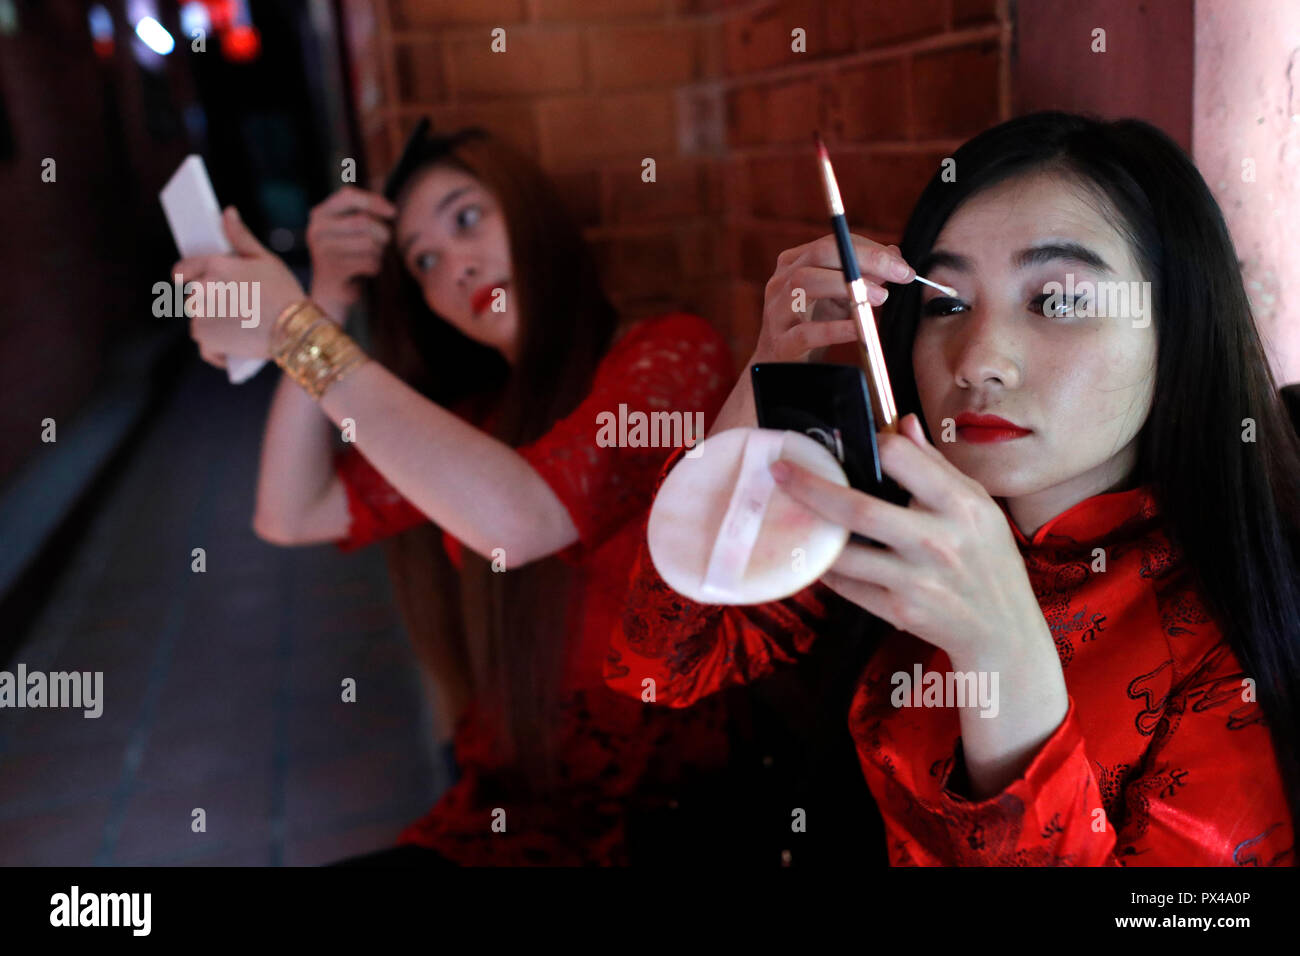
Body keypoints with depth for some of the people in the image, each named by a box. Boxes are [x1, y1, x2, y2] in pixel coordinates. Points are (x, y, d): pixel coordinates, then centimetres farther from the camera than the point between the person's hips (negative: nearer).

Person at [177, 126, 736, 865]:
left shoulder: (675, 355, -10)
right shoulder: (479, 413, 10)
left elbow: (511, 518, -27)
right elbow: (291, 514, 7)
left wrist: (298, 332, -21)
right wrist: (326, 304, 1)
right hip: (508, 805, 5)